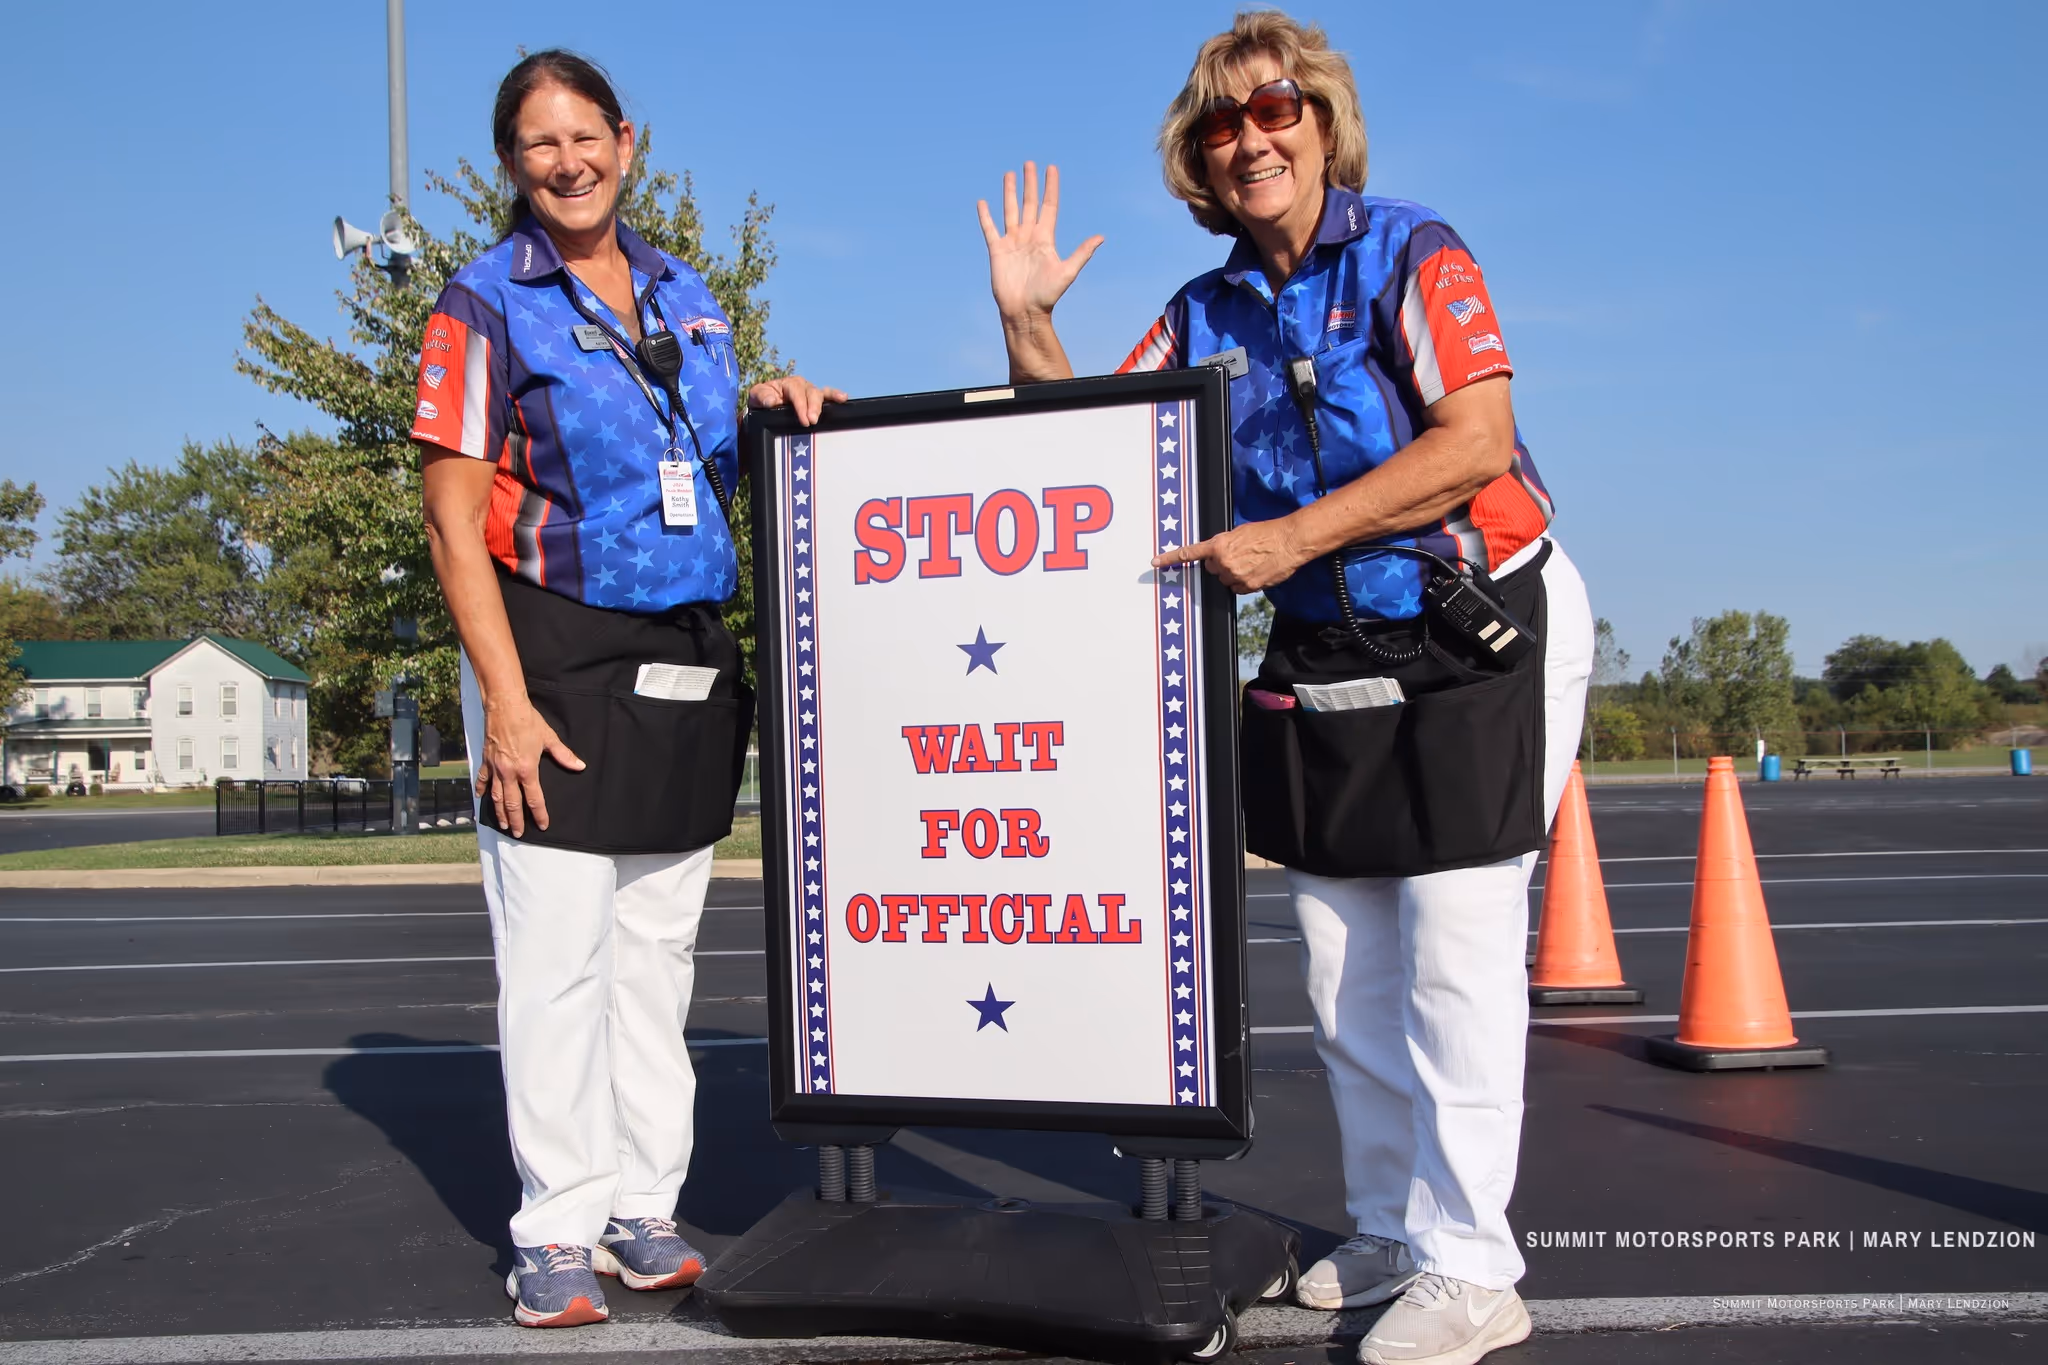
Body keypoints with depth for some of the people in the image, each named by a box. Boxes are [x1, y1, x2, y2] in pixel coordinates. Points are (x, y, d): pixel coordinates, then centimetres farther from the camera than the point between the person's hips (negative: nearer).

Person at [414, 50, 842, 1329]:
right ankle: (558, 1231, 10)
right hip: (556, 654, -5)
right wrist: (506, 704, -17)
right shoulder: (488, 305, -3)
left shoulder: (685, 292, 13)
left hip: (688, 659, 5)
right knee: (558, 956, -3)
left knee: (659, 948, 9)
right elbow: (455, 521, -9)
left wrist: (771, 400, 2)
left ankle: (644, 1209, 21)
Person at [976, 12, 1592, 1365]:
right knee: (1344, 974, 10)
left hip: (1481, 636, -6)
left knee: (1454, 959, -6)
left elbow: (1476, 440, -18)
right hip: (1323, 658, 6)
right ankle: (1392, 1232, 25)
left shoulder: (1412, 253, -7)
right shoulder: (1208, 316, 10)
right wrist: (1027, 323, -4)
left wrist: (1293, 537, -21)